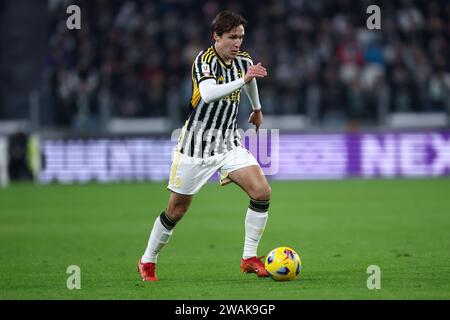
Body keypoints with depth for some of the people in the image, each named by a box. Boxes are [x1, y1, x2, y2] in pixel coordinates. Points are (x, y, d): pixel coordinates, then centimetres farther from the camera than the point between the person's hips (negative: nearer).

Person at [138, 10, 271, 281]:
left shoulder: (244, 60, 2)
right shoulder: (205, 60, -17)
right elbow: (208, 93, -36)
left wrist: (257, 109, 41)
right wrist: (242, 81, -43)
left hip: (229, 142, 5)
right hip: (197, 142, -5)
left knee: (262, 191, -16)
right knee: (177, 210, 2)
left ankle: (250, 258, -6)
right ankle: (148, 261, 23)